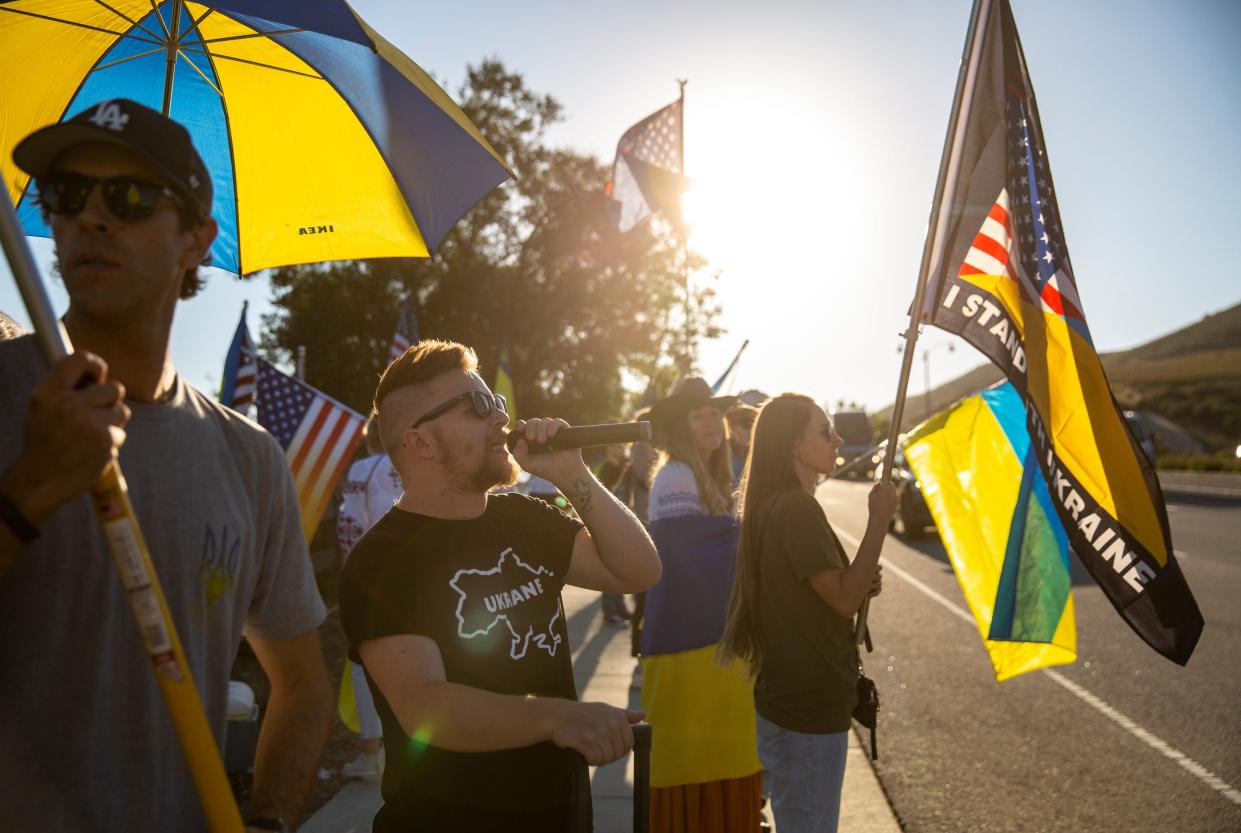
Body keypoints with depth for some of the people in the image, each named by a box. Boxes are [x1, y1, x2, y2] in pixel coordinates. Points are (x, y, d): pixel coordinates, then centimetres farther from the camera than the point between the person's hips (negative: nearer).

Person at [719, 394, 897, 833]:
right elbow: (843, 598, -22)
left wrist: (861, 584, 1)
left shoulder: (775, 505, 11)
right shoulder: (797, 507, -19)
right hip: (808, 710, -10)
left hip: (790, 700, 10)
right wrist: (879, 517, -17)